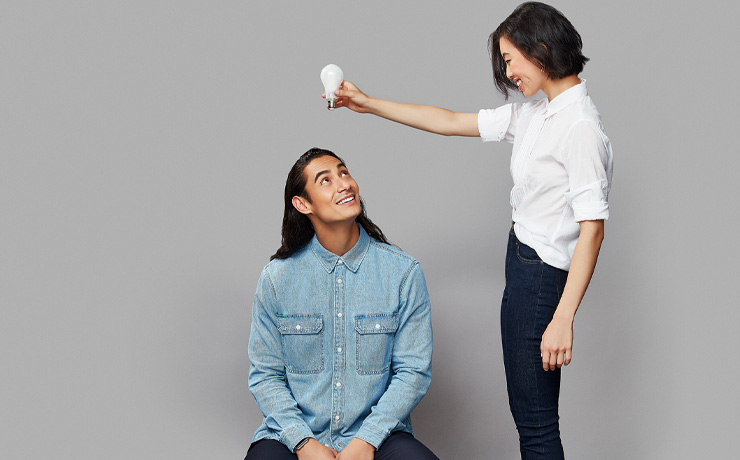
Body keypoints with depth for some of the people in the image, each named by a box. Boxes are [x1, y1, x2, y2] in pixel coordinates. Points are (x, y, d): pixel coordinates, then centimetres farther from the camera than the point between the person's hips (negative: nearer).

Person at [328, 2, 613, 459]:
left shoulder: (580, 128, -20)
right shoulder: (534, 114, 9)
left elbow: (592, 228, -23)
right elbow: (452, 122, 17)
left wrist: (563, 319, -26)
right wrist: (370, 105, 15)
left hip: (542, 274, -10)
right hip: (523, 260, 10)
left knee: (536, 420, -2)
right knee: (527, 409, 17)